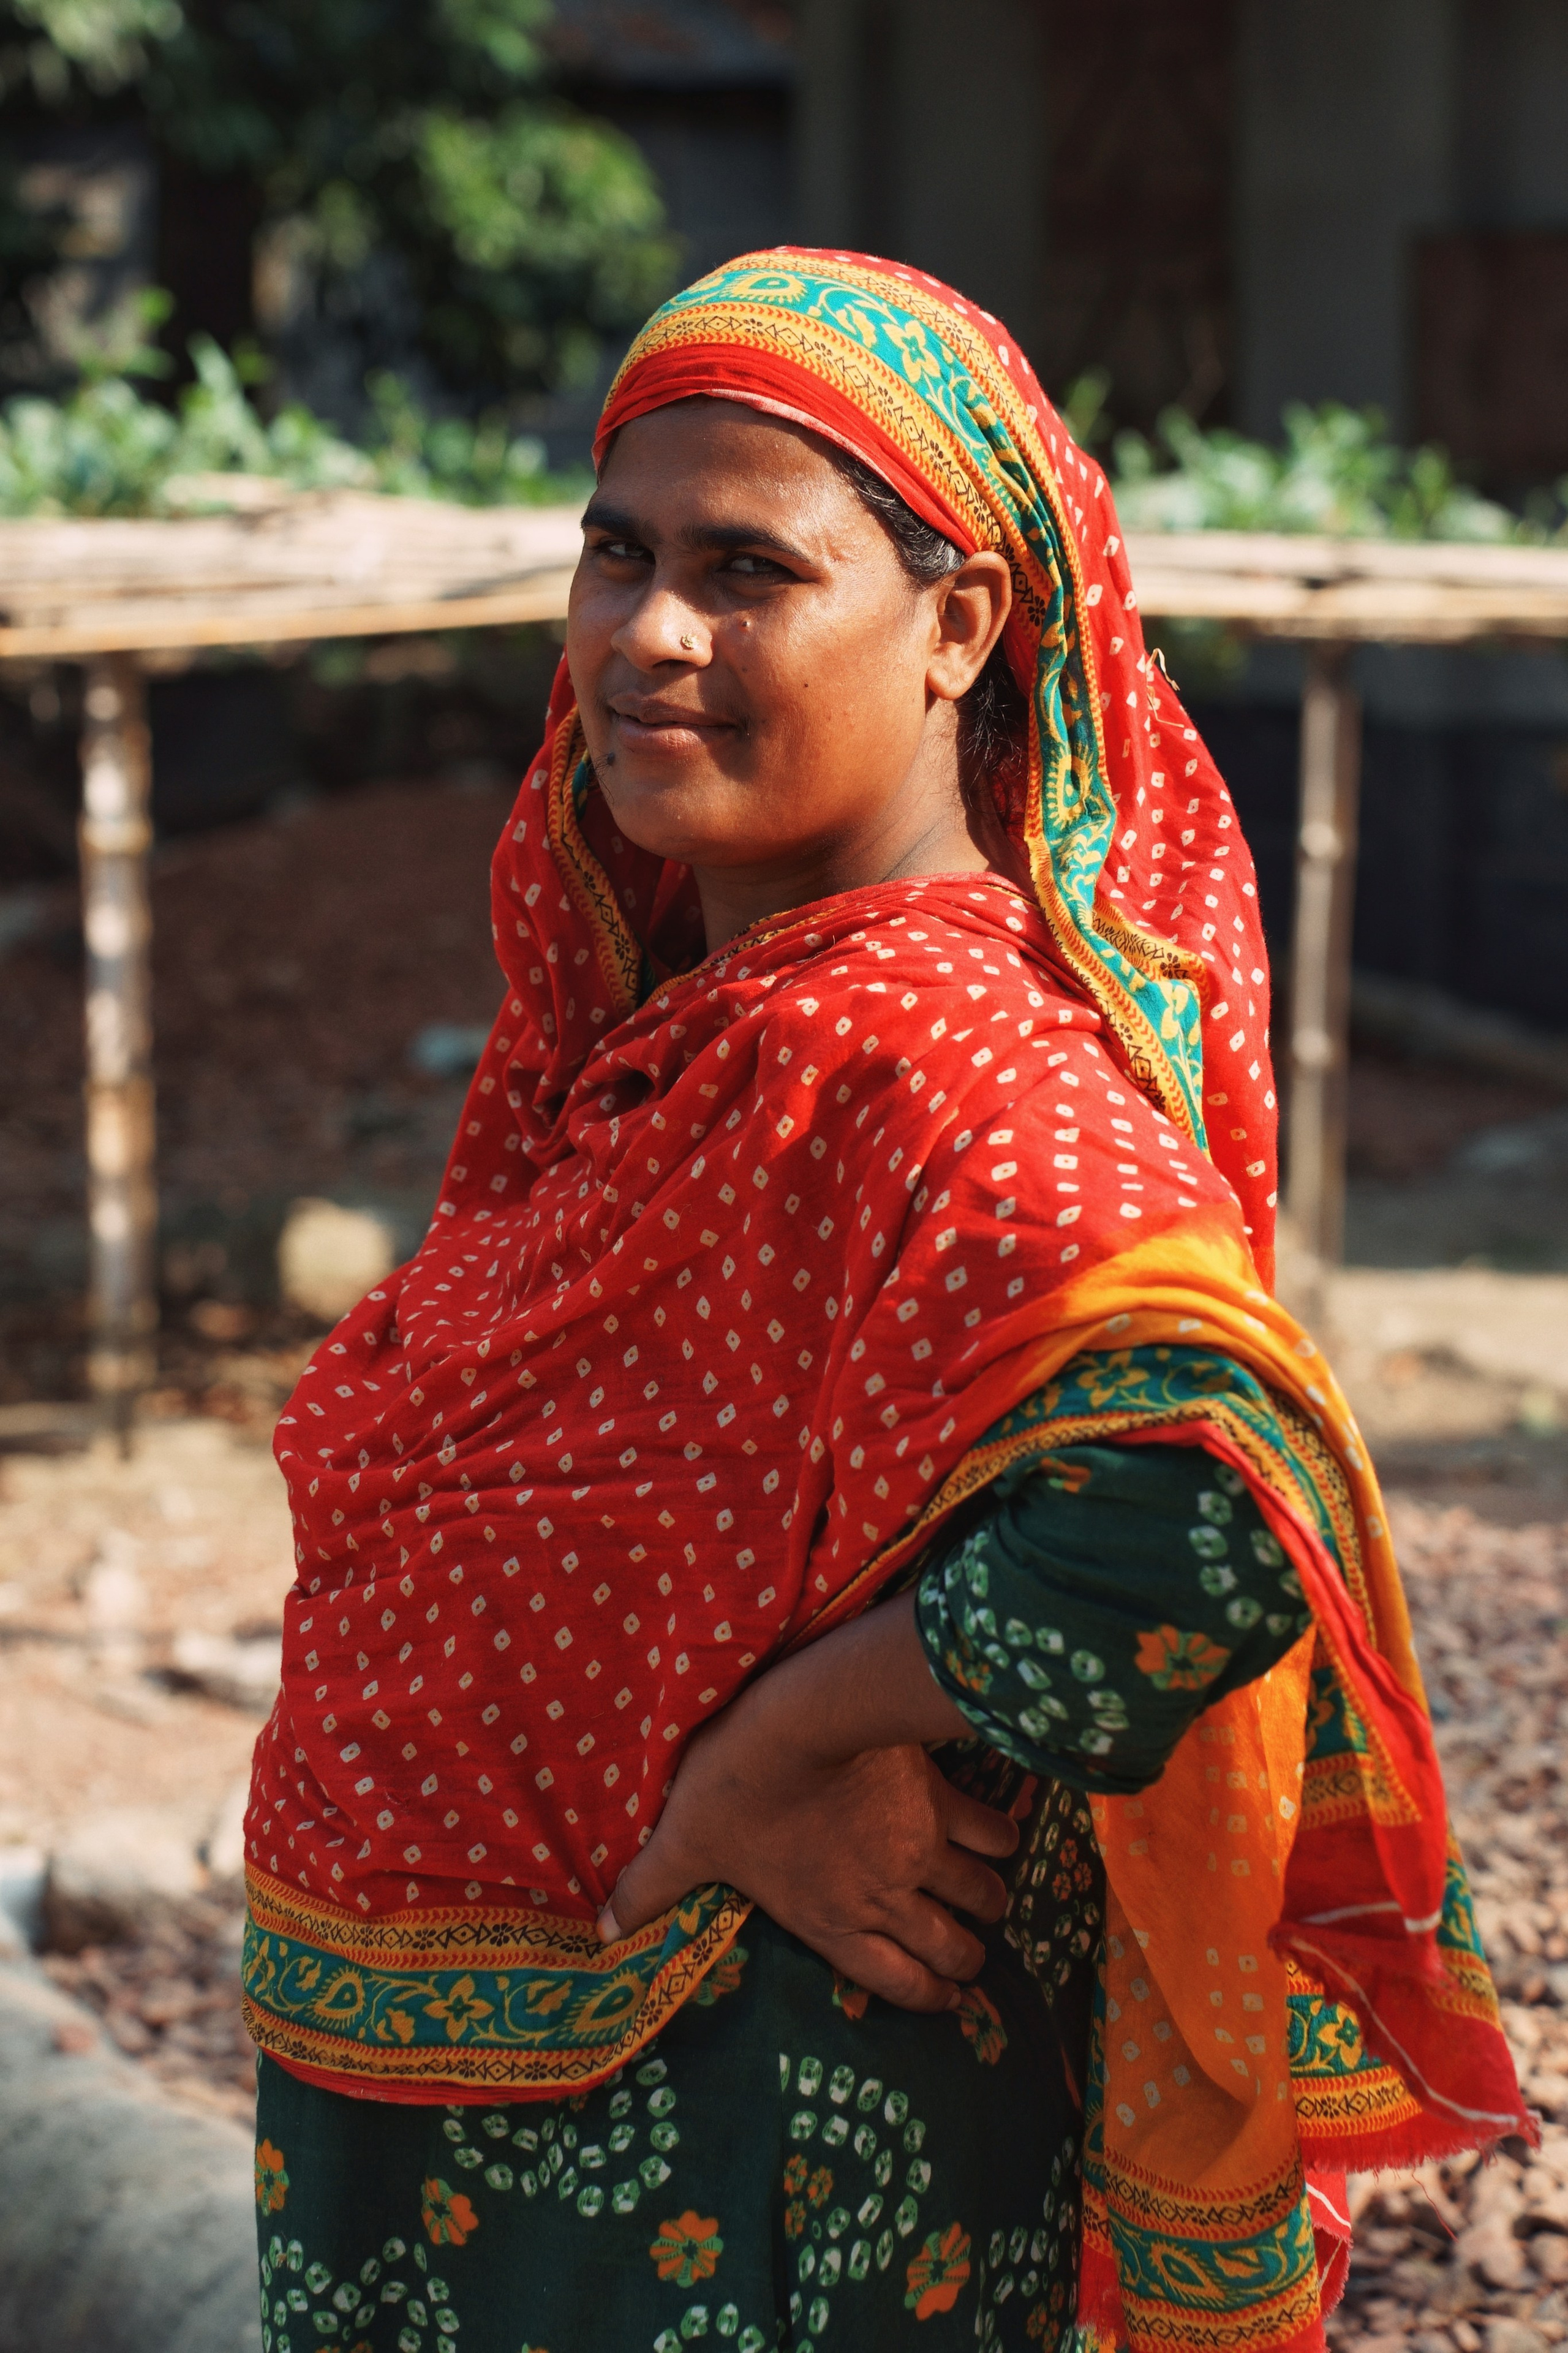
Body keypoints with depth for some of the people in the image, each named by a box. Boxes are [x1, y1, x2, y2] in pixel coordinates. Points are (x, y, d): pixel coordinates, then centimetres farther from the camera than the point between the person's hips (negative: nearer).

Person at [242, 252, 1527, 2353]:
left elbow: (1206, 1503, -39)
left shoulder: (936, 1055, -25)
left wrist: (767, 1755, -26)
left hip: (733, 2138, -8)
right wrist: (762, 1791, -10)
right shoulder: (650, 1006, 3)